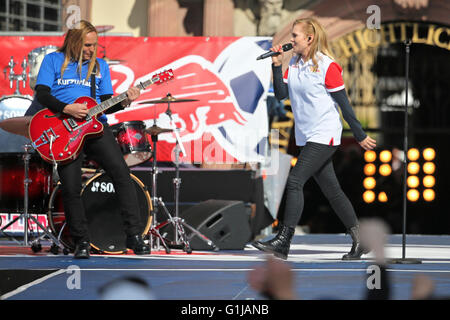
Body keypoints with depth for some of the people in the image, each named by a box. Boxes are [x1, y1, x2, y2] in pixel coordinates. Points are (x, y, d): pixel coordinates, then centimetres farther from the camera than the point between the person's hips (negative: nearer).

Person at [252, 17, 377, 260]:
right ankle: (358, 240, 17)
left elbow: (344, 104, -9)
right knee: (331, 190, 10)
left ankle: (283, 241, -17)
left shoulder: (327, 66, -11)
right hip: (307, 138, 8)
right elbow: (281, 94, 4)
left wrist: (360, 136, -5)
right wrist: (277, 66, -6)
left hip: (324, 136, -8)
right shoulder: (293, 64, 9)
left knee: (295, 181, -16)